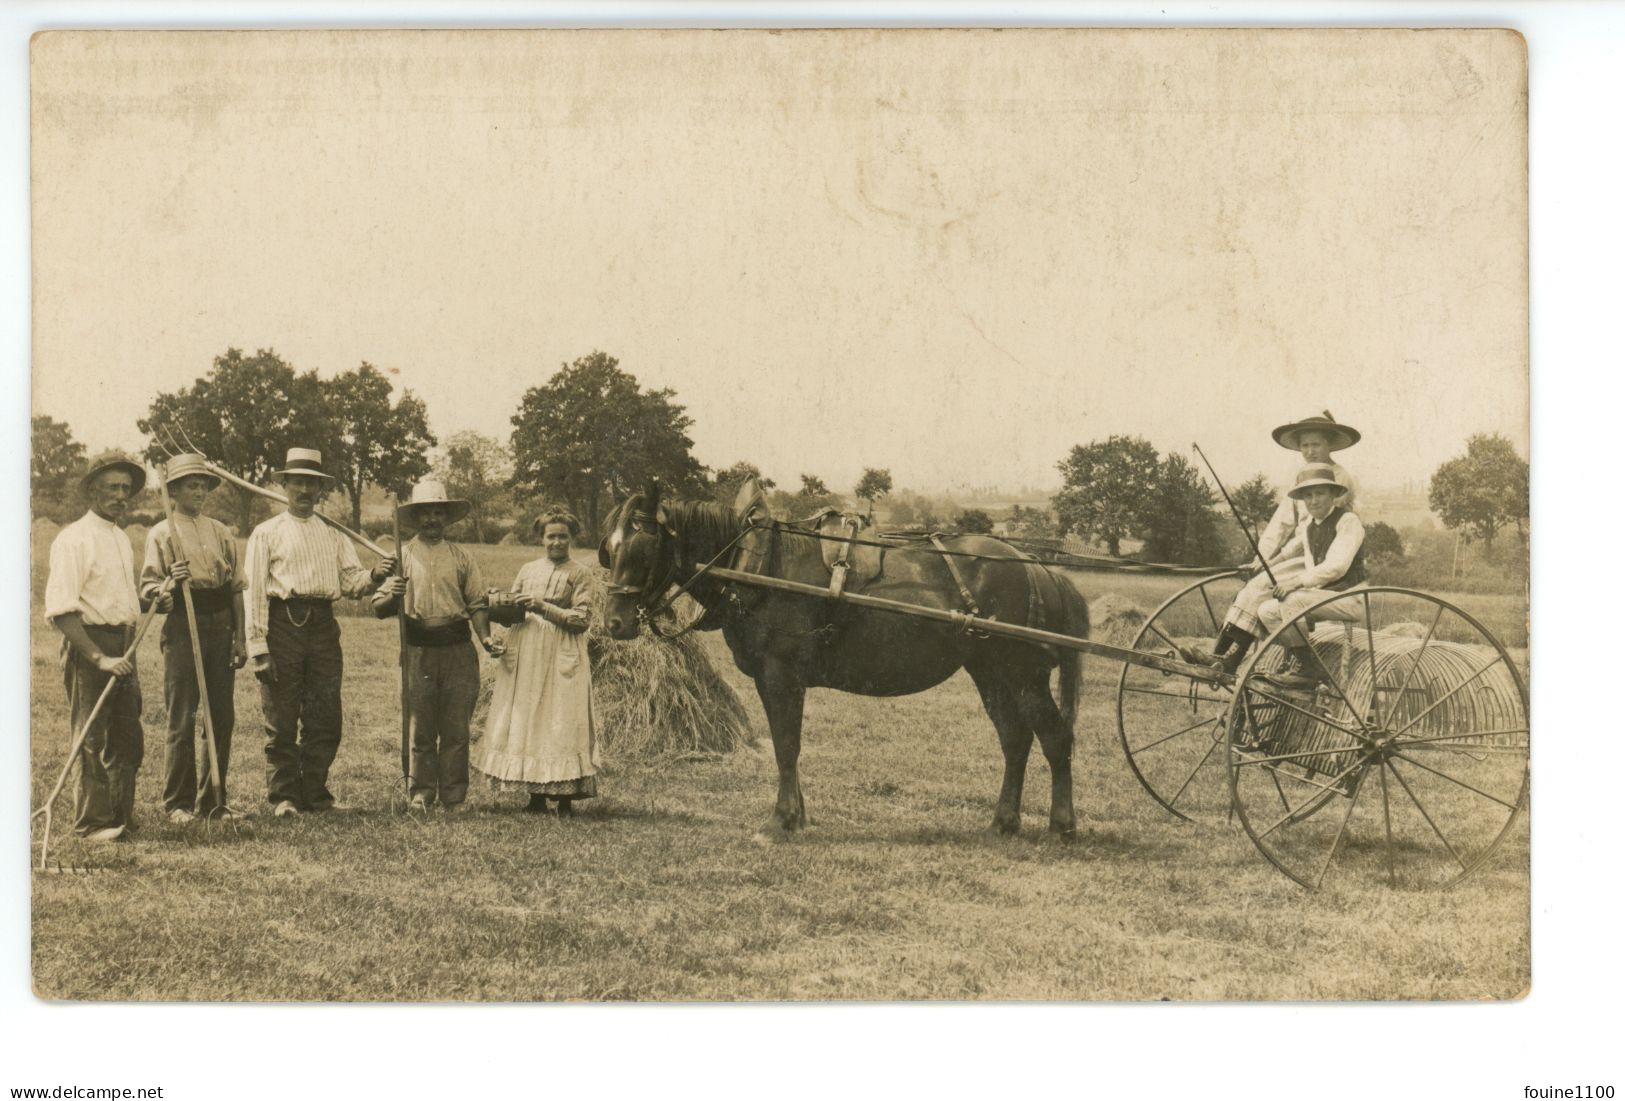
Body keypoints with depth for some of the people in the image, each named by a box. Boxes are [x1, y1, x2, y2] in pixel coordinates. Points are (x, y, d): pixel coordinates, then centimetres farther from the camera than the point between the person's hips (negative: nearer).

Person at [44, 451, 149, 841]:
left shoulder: (123, 539, 15)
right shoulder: (73, 539, -11)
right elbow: (59, 610, -19)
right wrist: (99, 658, -23)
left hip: (123, 647, 8)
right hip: (88, 645, -8)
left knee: (128, 737, 12)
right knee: (91, 739, -1)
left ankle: (121, 815, 25)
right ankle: (92, 822, 8)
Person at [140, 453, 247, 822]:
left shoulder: (220, 532, 14)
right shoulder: (162, 533, 1)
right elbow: (146, 591, -3)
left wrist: (240, 637, 8)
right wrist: (169, 585, -25)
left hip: (220, 626, 5)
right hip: (183, 627, -4)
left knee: (222, 717, 6)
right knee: (182, 719, -3)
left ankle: (212, 800, 16)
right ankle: (178, 803, 6)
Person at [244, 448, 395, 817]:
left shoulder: (333, 536, 20)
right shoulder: (267, 533, 6)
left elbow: (351, 581, 10)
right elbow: (254, 591, -1)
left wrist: (374, 576, -14)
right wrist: (258, 648, -9)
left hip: (322, 626, 4)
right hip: (283, 624, -4)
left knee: (326, 719, 4)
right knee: (281, 721, 0)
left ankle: (314, 792, 15)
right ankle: (283, 797, 8)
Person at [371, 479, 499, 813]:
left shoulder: (461, 557, 13)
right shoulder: (402, 556, 9)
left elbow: (477, 602, 11)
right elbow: (378, 608, 6)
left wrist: (485, 638, -5)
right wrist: (393, 597, -16)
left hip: (458, 649, 1)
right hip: (418, 648, -1)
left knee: (456, 729, 0)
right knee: (419, 729, -1)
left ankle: (454, 797, 4)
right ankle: (419, 795, 6)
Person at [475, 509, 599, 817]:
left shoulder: (578, 573, 2)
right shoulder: (528, 570, 13)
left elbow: (583, 618, -6)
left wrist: (544, 607, -12)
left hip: (562, 658, -4)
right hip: (526, 654, 4)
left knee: (561, 722, -7)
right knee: (526, 721, 2)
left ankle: (565, 799, -4)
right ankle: (536, 796, 7)